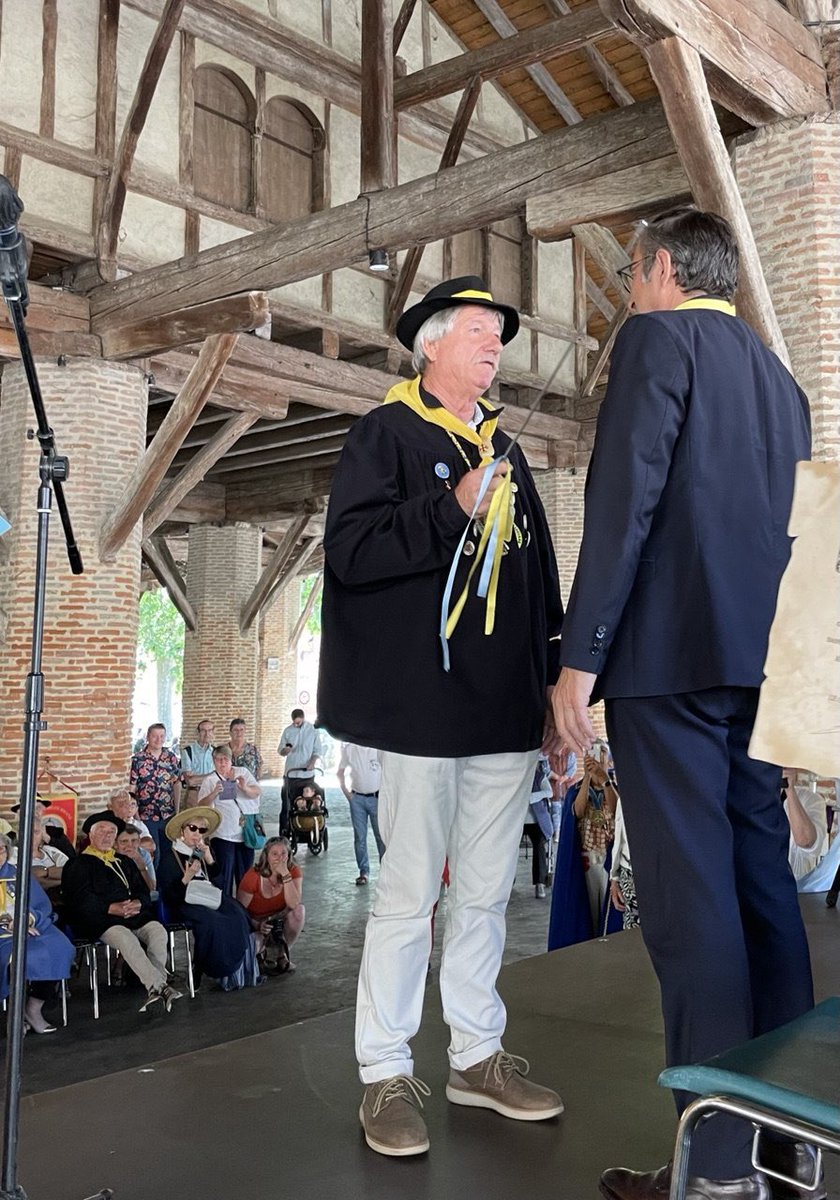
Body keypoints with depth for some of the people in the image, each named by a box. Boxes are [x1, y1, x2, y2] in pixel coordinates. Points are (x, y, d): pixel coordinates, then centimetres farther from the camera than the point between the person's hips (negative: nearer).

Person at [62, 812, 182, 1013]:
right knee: (126, 938, -35)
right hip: (100, 920, -5)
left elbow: (143, 891, 19)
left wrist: (138, 903, -6)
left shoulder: (124, 862, 28)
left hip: (134, 915, 5)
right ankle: (159, 986, -39)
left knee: (158, 931, -26)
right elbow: (80, 899, -5)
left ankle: (154, 987, -30)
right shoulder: (78, 864, 11)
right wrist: (112, 908, -17)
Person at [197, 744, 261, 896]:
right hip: (223, 835, -3)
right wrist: (214, 793, -27)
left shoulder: (243, 772, 9)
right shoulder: (210, 781, 2)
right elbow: (202, 806, -8)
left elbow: (258, 792, -1)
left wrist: (245, 788, -23)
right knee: (224, 875, -2)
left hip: (245, 832, 3)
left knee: (245, 874, 11)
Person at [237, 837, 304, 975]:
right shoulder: (253, 877, -21)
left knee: (299, 910, -28)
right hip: (255, 923, -2)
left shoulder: (294, 871, -14)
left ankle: (281, 953, -6)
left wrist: (285, 874, -35)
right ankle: (265, 953, 5)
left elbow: (294, 904, -29)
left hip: (279, 922, 3)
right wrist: (257, 925, -32)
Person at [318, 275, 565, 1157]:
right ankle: (386, 1076, 13)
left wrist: (552, 683, 15)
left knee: (486, 893, 12)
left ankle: (477, 1057, 26)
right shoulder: (386, 434, 0)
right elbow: (350, 549, -12)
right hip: (423, 710, -6)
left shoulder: (503, 449, 20)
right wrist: (452, 510, -20)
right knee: (409, 894, -1)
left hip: (506, 711, 7)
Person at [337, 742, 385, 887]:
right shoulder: (348, 748, -1)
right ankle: (364, 871, 13)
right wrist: (346, 792, 3)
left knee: (381, 836, 2)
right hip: (357, 798, 2)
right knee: (359, 837, 5)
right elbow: (340, 772, 12)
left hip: (376, 797, -2)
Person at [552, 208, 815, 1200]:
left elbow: (624, 499, -14)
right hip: (760, 663, 8)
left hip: (669, 653, -8)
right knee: (762, 885, 11)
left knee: (689, 899, -6)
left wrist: (580, 655, -15)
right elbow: (788, 527, 21)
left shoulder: (657, 339, -1)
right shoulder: (778, 375, 22)